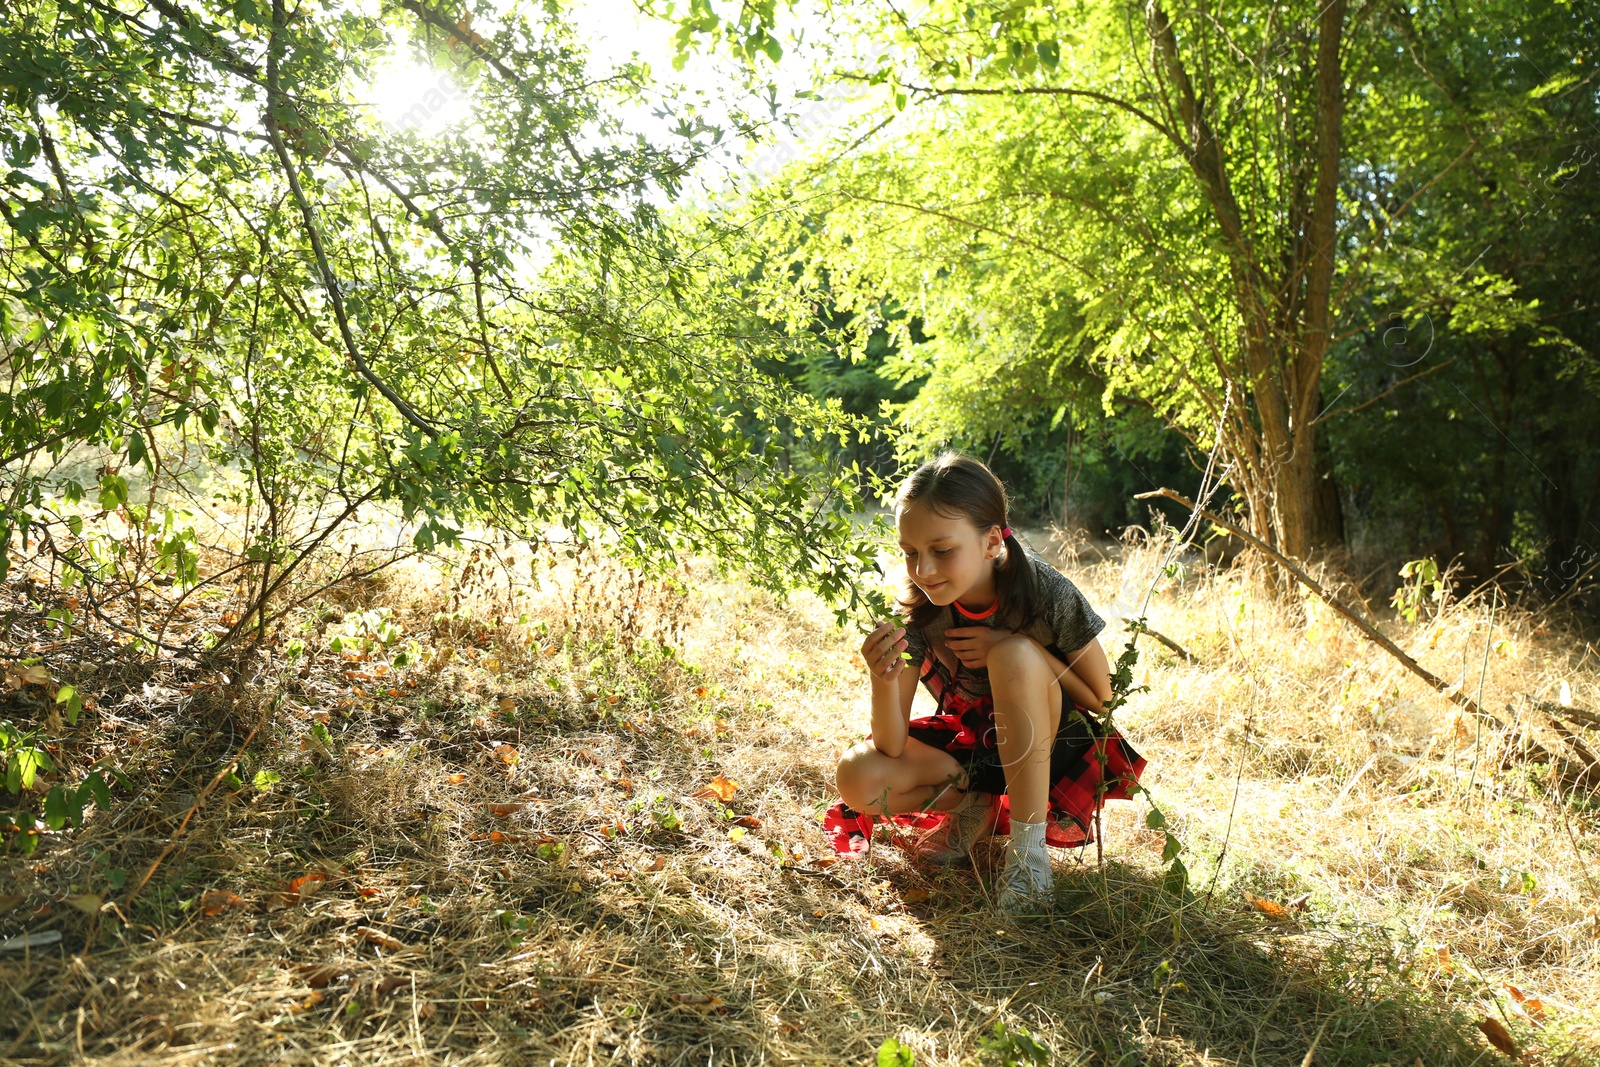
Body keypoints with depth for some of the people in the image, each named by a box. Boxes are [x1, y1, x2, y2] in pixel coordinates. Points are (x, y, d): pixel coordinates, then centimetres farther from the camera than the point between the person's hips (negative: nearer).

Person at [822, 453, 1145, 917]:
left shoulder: (1050, 596, -25)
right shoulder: (921, 611, -19)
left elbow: (1101, 701, -14)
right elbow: (892, 747, -19)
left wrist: (1020, 649, -28)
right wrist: (884, 679, -41)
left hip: (1053, 751, -2)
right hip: (969, 747, 3)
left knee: (1013, 655, -35)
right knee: (858, 778, -23)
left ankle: (1029, 847, -23)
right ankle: (976, 807, 0)